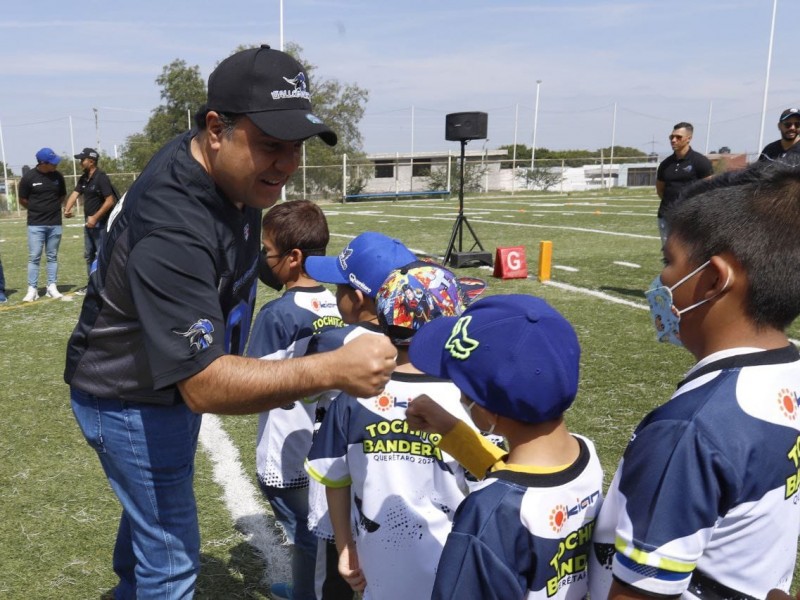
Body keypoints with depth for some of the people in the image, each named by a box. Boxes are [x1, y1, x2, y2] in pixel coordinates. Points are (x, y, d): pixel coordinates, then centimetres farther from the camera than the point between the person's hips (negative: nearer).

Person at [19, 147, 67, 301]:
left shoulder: (58, 176, 1)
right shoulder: (28, 177, -8)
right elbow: (22, 200, 2)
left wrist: (52, 208, 7)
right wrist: (37, 209, 7)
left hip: (55, 223, 3)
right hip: (35, 224, -3)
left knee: (52, 257, 8)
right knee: (34, 257, -2)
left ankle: (52, 287, 14)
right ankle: (32, 289, 2)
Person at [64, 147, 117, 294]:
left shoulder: (101, 177, -15)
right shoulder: (84, 178, 12)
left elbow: (109, 201, -21)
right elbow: (75, 194, 4)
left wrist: (95, 217, -22)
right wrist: (67, 209, -14)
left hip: (101, 223, -10)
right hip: (89, 222, 10)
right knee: (88, 255, 16)